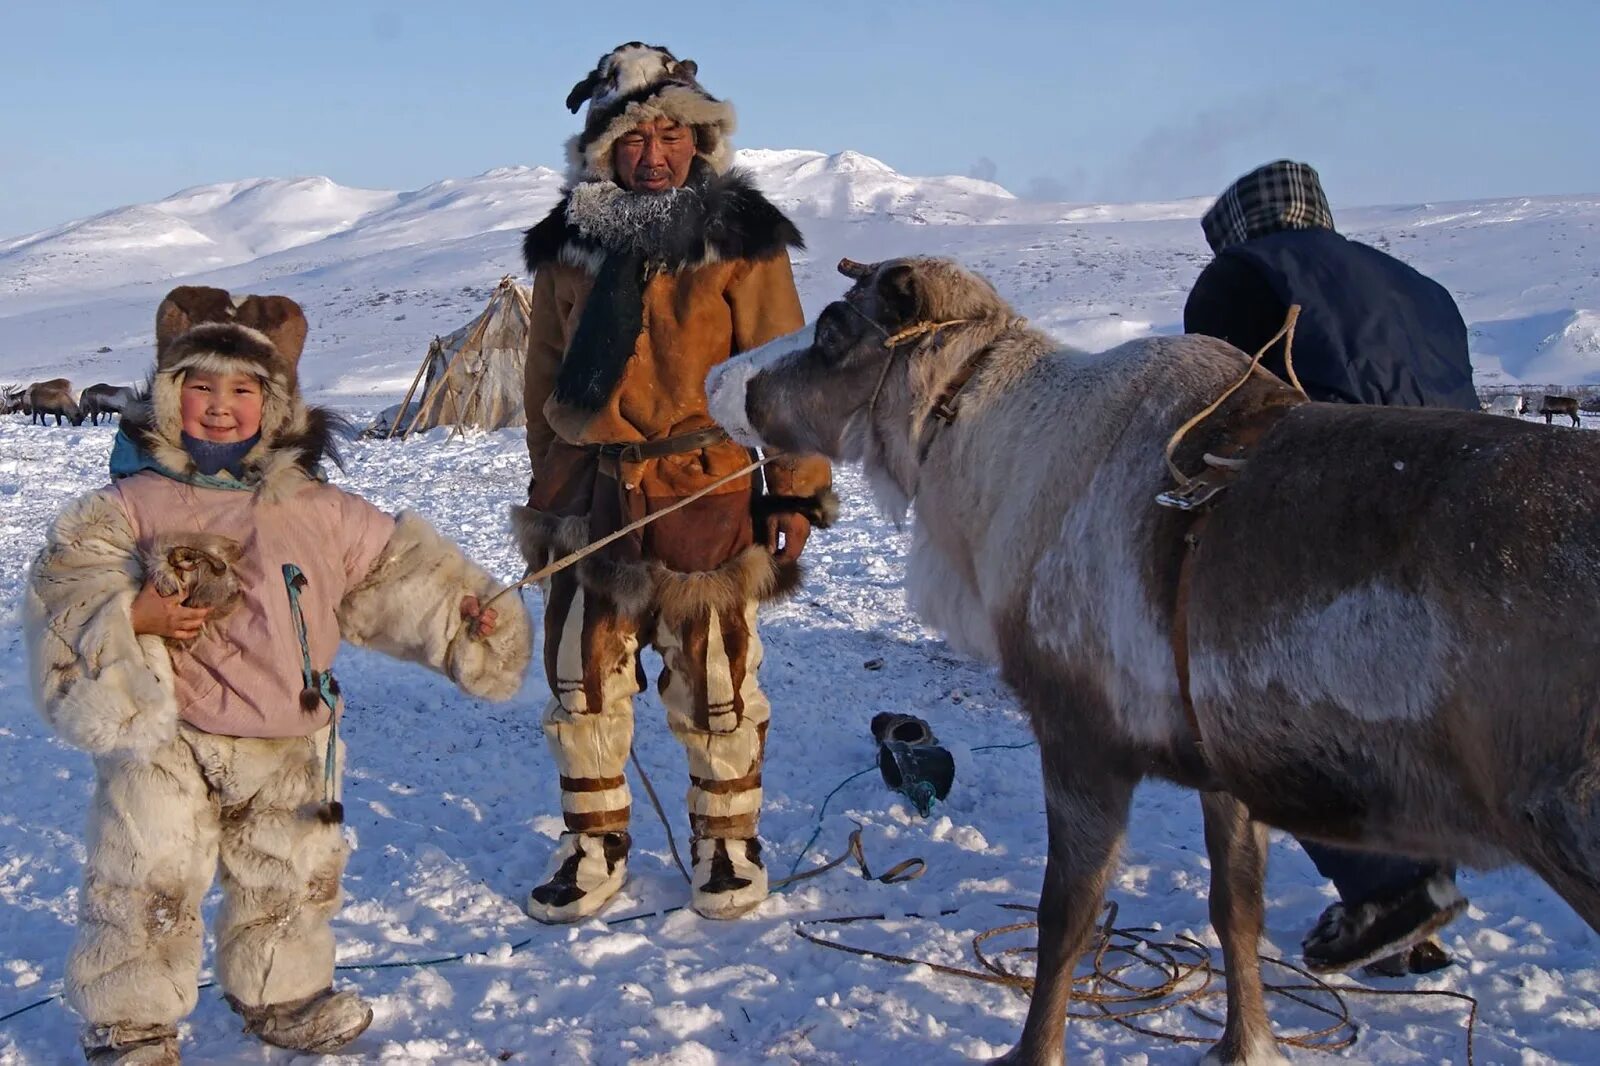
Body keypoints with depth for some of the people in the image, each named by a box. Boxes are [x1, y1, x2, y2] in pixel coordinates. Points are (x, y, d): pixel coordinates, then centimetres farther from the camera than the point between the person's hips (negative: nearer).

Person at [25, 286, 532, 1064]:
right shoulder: (134, 502, -4)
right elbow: (69, 585, -9)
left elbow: (396, 570, 10)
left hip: (287, 743, 4)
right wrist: (131, 614, -26)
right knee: (146, 885, 0)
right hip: (164, 740, -3)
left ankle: (283, 993, 39)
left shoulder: (314, 507, 4)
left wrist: (461, 610, 3)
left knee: (291, 880, 17)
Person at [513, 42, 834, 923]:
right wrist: (548, 486, 17)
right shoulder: (567, 246, 7)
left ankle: (726, 840, 25)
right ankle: (593, 842, 25)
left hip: (705, 495, -3)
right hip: (588, 498, 4)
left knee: (715, 683, 6)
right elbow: (545, 379, 15)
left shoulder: (741, 241, -4)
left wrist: (798, 489, -6)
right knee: (580, 678, 9)